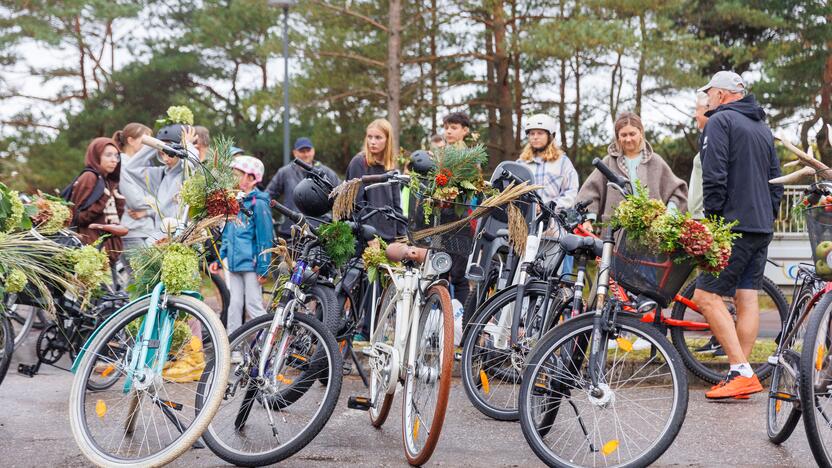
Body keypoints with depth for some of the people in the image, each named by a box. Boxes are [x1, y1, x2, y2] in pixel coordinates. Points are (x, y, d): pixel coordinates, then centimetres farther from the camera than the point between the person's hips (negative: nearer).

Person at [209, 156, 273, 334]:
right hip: (234, 263, 7)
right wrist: (219, 259, 15)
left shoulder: (258, 203, -9)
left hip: (251, 264, -7)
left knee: (253, 306, -5)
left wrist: (263, 268, -14)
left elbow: (264, 238, -11)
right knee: (235, 304, 10)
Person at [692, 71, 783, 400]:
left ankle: (741, 372, -15)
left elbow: (714, 175, -16)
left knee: (707, 296, -8)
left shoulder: (720, 120, -6)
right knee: (747, 299, 7)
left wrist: (712, 217, -12)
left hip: (734, 224, -9)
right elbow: (776, 180, 23)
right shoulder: (762, 127, 21)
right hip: (762, 228, 9)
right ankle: (742, 376, 7)